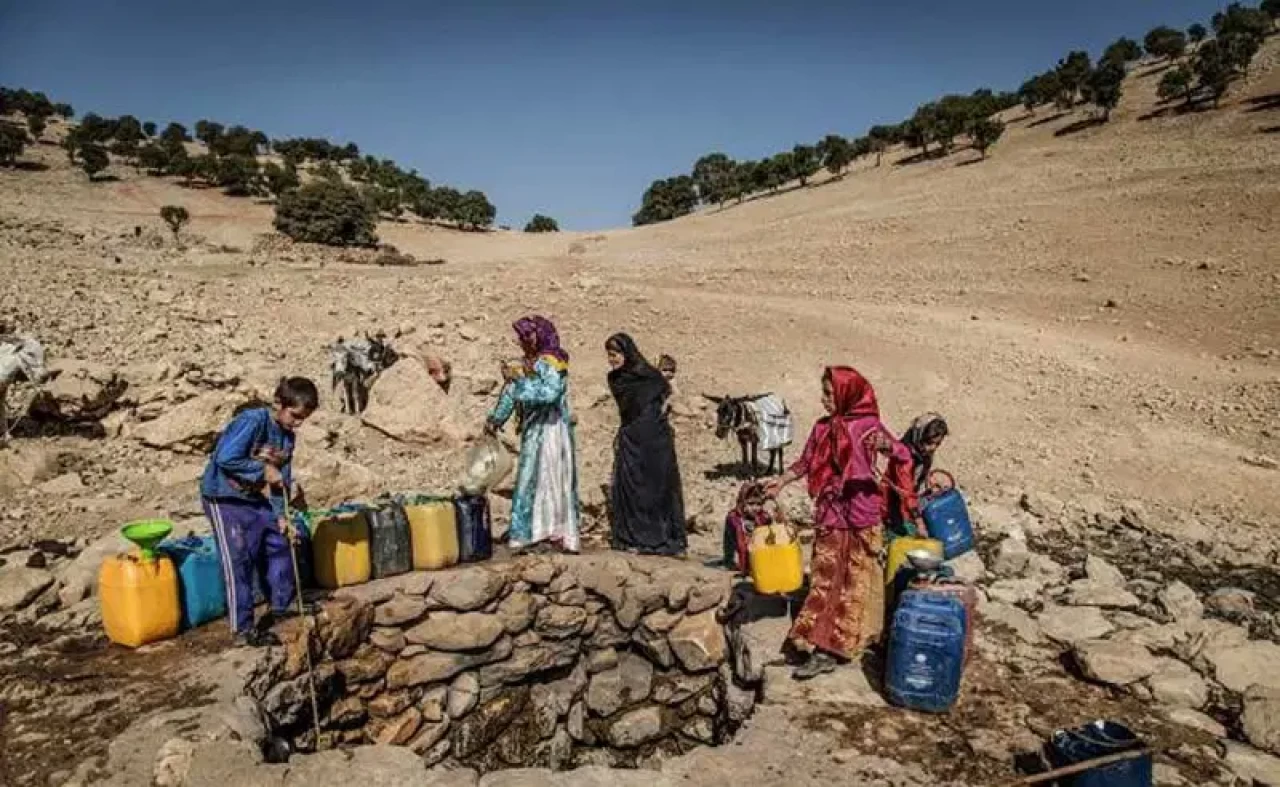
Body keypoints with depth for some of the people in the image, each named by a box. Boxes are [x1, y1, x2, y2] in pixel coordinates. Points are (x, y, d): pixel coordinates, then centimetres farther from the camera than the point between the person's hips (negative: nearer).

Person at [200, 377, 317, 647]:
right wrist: (263, 470, -22)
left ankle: (282, 604, 30)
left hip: (256, 499, 8)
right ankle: (243, 630, -1)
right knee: (239, 561, -8)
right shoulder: (252, 421, -23)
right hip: (224, 498, -8)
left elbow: (283, 479, 4)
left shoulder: (287, 436, 1)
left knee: (279, 544, 12)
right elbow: (225, 459, -31)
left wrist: (281, 516, -5)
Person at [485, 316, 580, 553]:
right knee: (530, 479, 7)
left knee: (552, 477, -7)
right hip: (532, 430, 7)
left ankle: (558, 533, -4)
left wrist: (518, 379, -21)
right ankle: (533, 533, 13)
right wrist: (495, 420, -2)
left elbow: (550, 392, -23)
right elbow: (509, 395, 11)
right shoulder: (523, 365, 12)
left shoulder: (553, 363, -8)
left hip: (552, 427, -7)